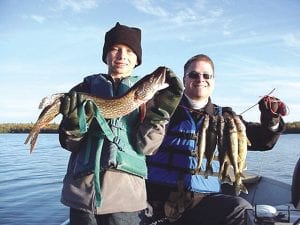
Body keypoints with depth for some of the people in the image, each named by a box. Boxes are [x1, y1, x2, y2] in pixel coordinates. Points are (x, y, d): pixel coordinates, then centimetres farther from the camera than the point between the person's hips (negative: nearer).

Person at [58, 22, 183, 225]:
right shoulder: (87, 87, 9)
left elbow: (145, 147, -4)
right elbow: (70, 144, 6)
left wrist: (160, 111, -17)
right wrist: (75, 125, -14)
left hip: (125, 190, -1)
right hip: (82, 187, 1)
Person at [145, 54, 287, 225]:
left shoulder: (223, 117, 16)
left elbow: (261, 140, 13)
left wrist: (271, 121, -7)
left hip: (204, 198, 3)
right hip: (160, 195, -2)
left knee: (241, 209, -23)